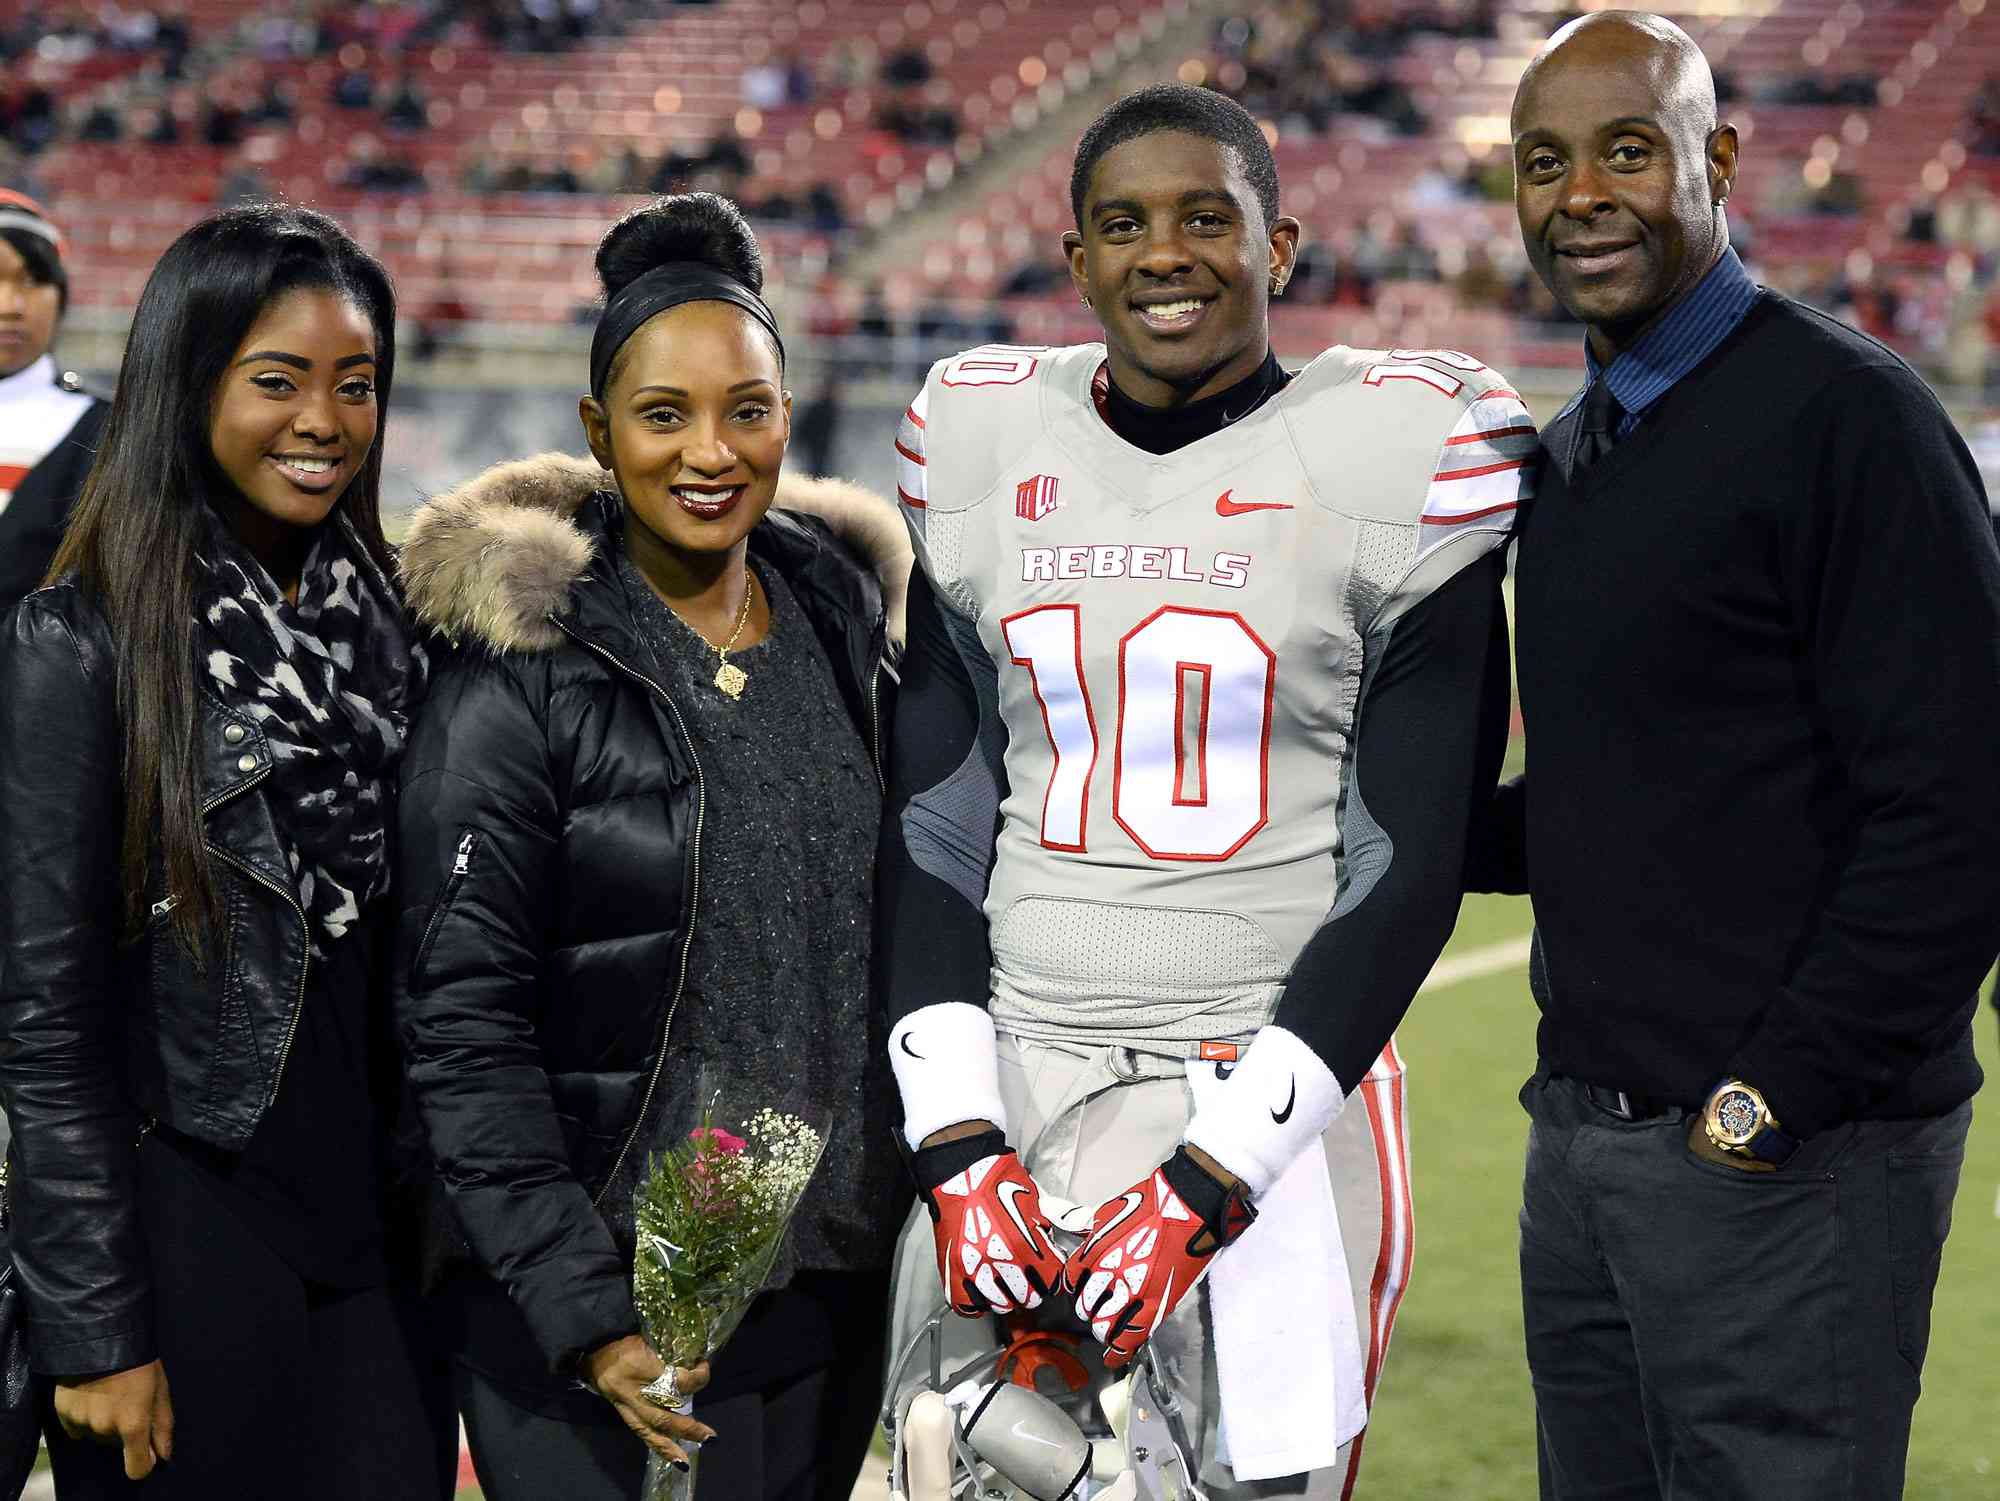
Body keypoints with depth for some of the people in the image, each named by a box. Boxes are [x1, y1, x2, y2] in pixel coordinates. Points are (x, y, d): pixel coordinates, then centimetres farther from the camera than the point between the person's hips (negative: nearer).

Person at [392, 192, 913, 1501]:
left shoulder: (851, 632, 7)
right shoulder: (524, 678, -9)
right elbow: (463, 1026, -11)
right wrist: (584, 1316, -16)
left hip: (830, 1289, 5)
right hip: (592, 1296, -5)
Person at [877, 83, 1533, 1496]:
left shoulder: (1390, 457, -4)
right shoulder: (984, 447, 8)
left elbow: (1404, 869, -6)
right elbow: (934, 824, 8)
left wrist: (1211, 1186, -11)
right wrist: (958, 1151, -3)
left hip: (1273, 1098, -3)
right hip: (1011, 1095, 3)